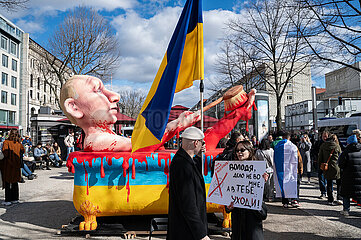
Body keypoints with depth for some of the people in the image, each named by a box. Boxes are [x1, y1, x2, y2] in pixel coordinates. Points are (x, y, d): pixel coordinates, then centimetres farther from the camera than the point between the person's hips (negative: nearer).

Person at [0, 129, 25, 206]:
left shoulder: (6, 142, -13)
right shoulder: (19, 143, 3)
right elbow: (23, 151, 18)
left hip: (8, 165, -5)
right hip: (16, 165, 5)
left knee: (7, 183, 2)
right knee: (15, 182, 14)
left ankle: (8, 200, 3)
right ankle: (15, 199, 21)